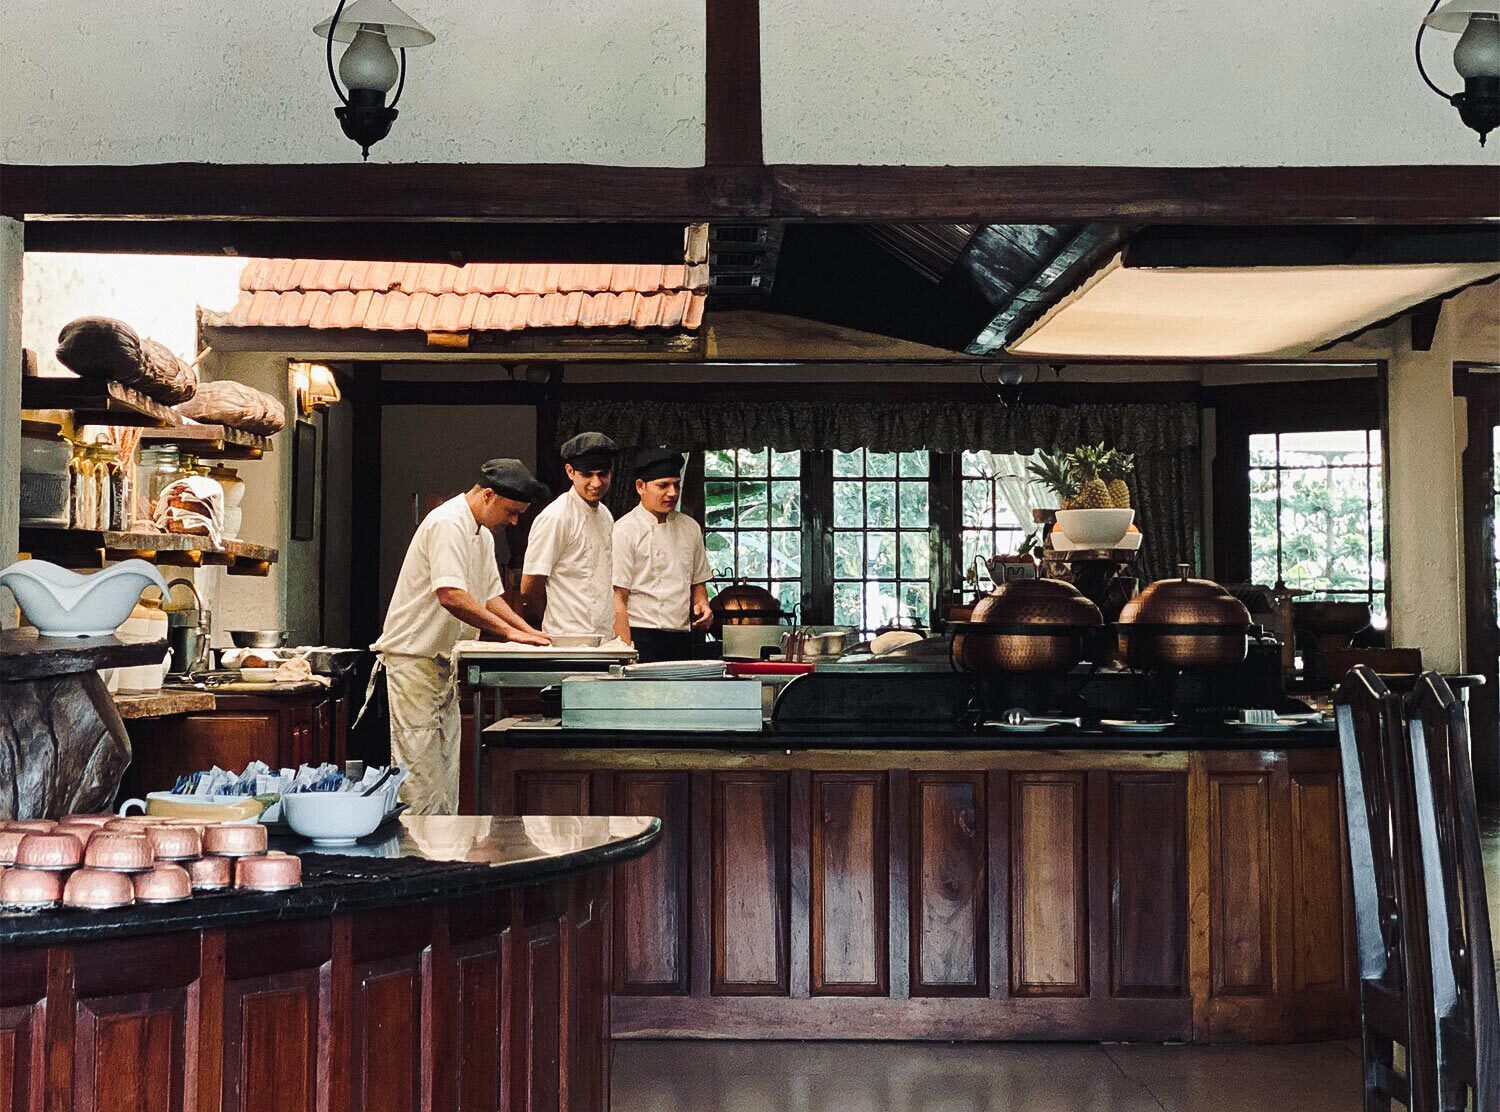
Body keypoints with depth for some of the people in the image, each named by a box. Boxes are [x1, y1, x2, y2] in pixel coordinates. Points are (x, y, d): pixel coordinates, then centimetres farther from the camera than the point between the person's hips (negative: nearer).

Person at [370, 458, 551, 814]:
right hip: (414, 656, -10)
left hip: (441, 661, 10)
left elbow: (490, 595, 19)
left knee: (445, 768, 12)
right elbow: (450, 595, -29)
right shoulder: (448, 524, -18)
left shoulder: (482, 535, 15)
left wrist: (529, 632, 4)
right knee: (420, 763, -8)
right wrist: (507, 631, -27)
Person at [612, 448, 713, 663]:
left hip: (682, 640, 6)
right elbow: (618, 598, -10)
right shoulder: (625, 531, -6)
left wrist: (702, 605, 2)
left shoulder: (690, 528, 13)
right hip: (642, 636, -6)